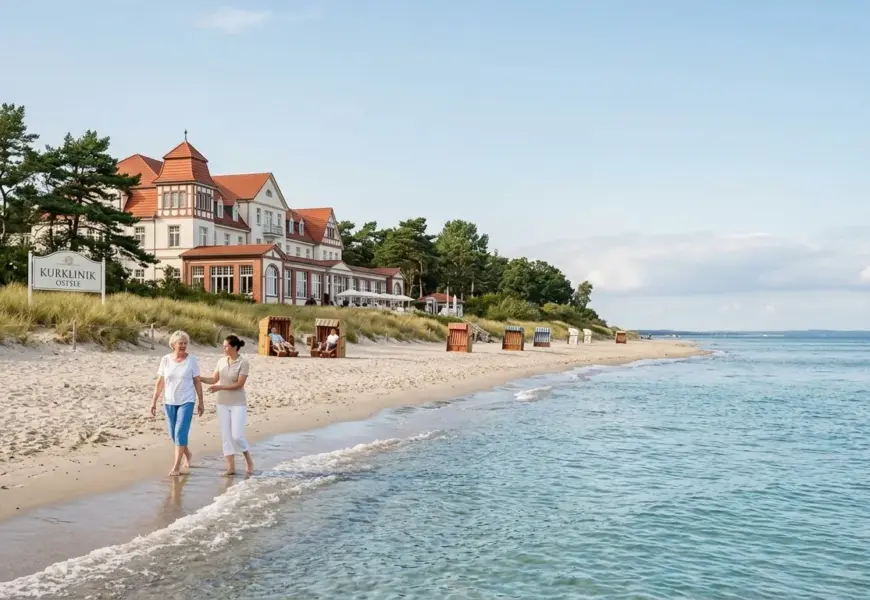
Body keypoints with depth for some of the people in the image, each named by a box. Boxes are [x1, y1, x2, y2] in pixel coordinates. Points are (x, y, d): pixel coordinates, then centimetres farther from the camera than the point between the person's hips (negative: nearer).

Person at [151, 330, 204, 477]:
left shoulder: (192, 360, -5)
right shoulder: (165, 360, -1)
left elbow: (197, 382, -1)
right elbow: (160, 382, 3)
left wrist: (200, 402, 1)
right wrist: (154, 401, 0)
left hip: (186, 401, -3)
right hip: (169, 402, 3)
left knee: (180, 432, -11)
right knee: (173, 434, 11)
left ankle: (176, 466, -5)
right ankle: (187, 453, 38)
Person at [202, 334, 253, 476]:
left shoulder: (243, 363, -13)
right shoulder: (221, 361, 3)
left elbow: (239, 384, -18)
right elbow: (213, 379, 7)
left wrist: (219, 387, -24)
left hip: (238, 404, -5)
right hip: (223, 404, 5)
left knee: (237, 436, -11)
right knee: (225, 435, 3)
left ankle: (248, 460, 15)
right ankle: (231, 467, 7)